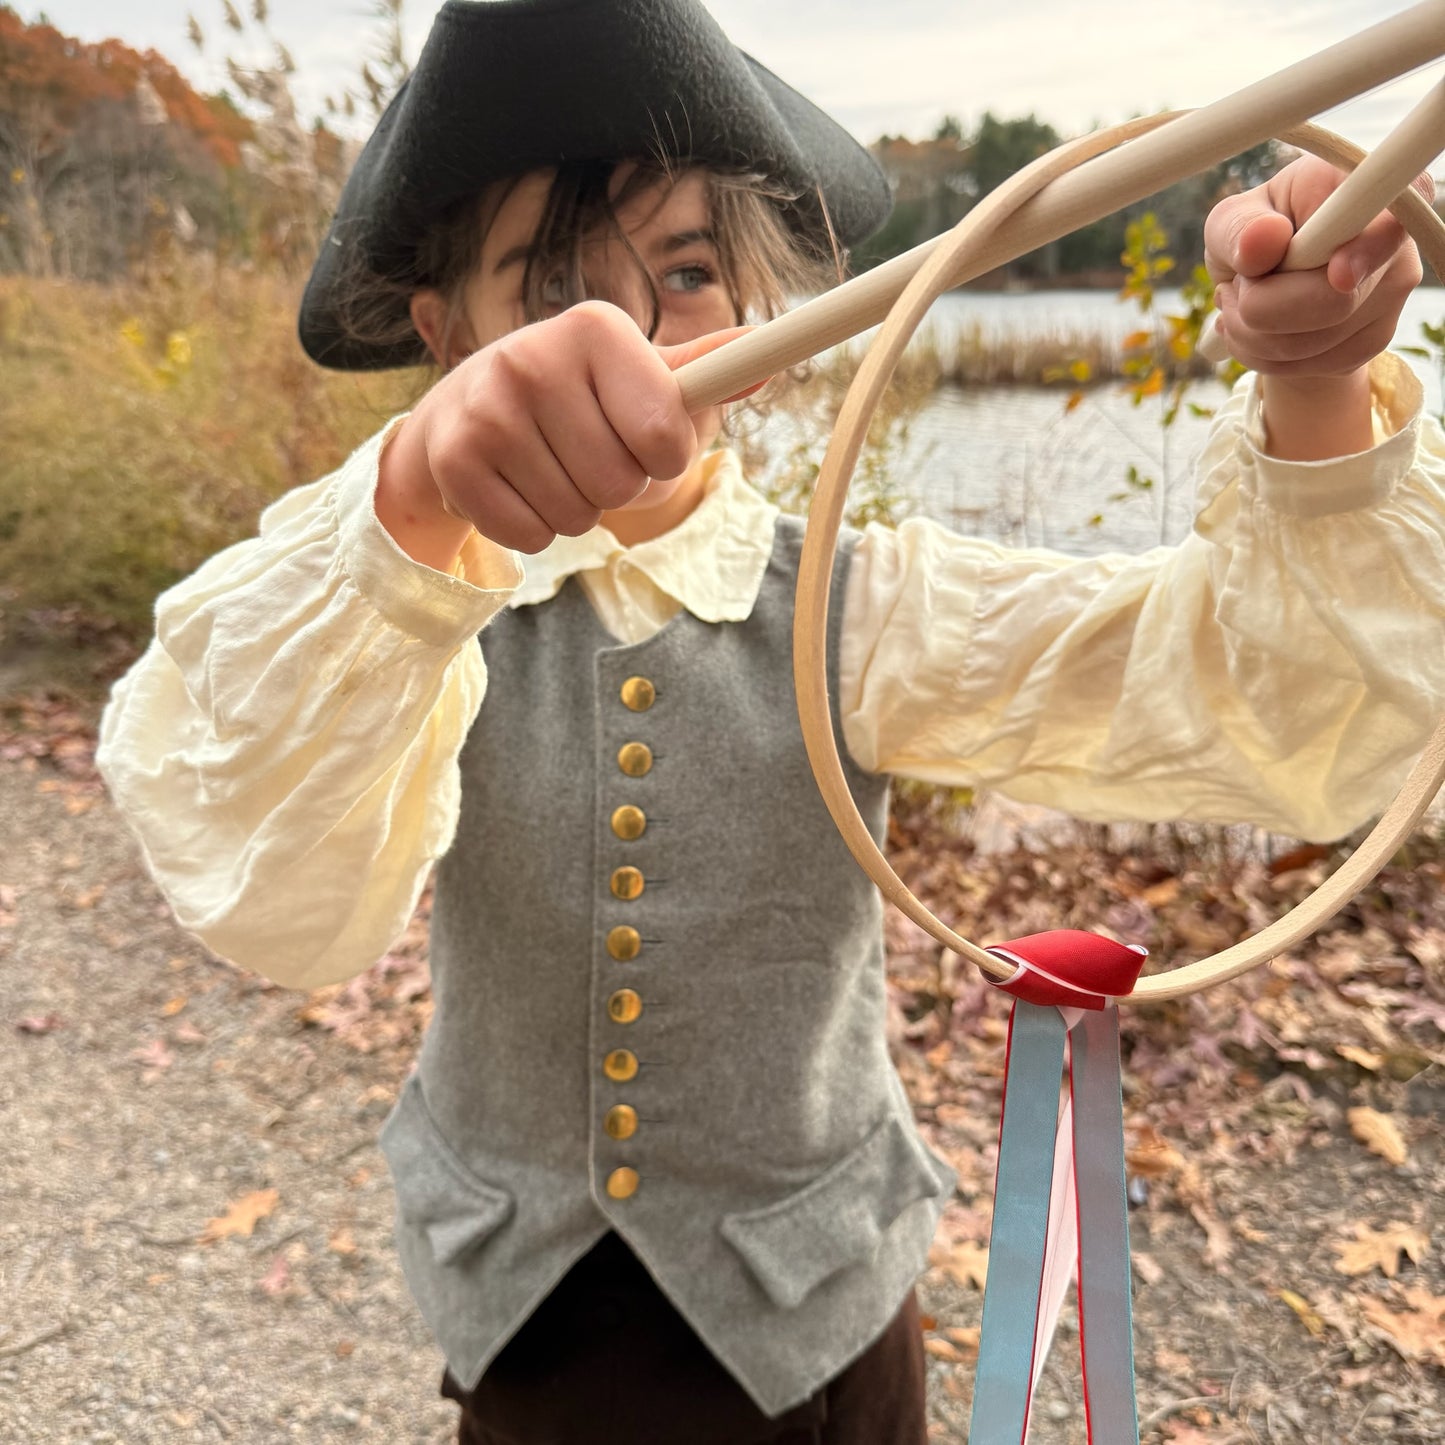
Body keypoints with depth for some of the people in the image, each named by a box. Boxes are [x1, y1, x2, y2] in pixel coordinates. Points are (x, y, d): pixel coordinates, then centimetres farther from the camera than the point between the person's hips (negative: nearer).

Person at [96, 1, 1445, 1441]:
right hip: (522, 1316, 1)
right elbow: (266, 889, -35)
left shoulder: (858, 609, -15)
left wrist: (1317, 401, -42)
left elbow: (1281, 705, -23)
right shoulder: (404, 607, -15)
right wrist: (411, 505, -52)